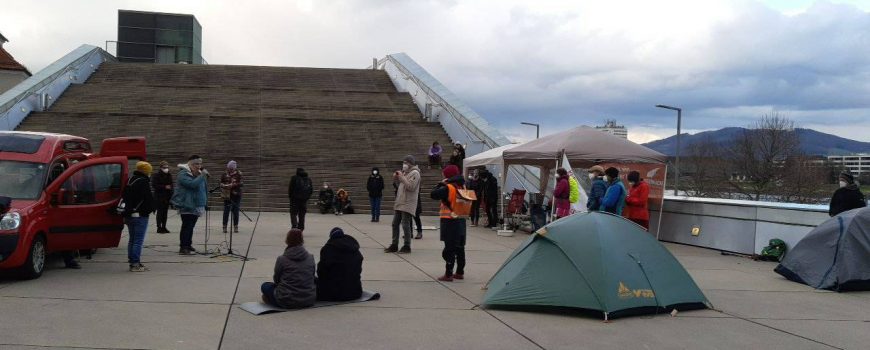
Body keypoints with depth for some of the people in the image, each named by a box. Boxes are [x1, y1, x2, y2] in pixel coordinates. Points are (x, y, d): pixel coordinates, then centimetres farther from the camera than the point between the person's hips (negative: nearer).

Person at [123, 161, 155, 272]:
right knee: (138, 240, -7)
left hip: (129, 215, 9)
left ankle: (132, 261, 19)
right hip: (140, 215, -9)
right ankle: (135, 264, -8)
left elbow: (125, 197, 20)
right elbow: (148, 198, -17)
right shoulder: (143, 182, -14)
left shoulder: (129, 181, 14)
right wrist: (151, 208, -1)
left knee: (132, 239, 15)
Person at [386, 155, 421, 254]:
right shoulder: (405, 172, 19)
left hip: (407, 204, -9)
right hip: (399, 202, 9)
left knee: (405, 225, -7)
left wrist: (401, 177, -16)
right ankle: (394, 245, 18)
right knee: (395, 224, 10)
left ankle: (407, 247, 1)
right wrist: (396, 178, 5)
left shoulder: (415, 173, -9)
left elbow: (411, 186, -20)